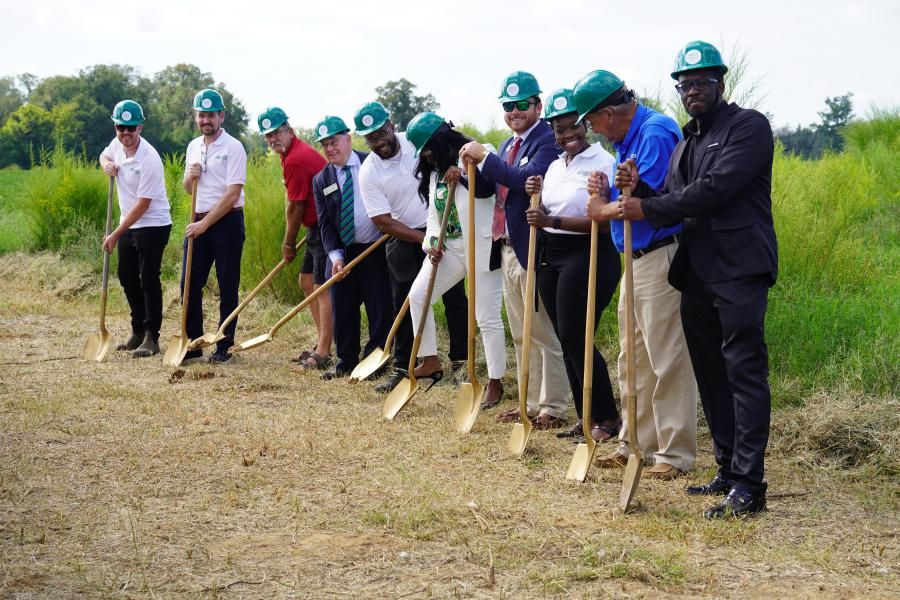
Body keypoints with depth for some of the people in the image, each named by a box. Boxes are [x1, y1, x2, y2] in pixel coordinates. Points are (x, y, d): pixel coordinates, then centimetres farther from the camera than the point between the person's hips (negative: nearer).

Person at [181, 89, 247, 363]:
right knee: (190, 285, 4)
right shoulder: (193, 147, 12)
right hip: (199, 222, 6)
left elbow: (232, 194, -16)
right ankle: (193, 343, 13)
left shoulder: (233, 148, -9)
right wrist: (190, 176, -1)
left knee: (227, 287, 1)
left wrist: (205, 224, -18)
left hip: (227, 222, -6)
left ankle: (223, 346, 8)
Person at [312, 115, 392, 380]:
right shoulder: (321, 180, 6)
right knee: (343, 309, 6)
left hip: (378, 250, -3)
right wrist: (335, 256, -9)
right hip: (343, 253, 3)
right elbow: (325, 223, 3)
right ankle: (346, 361, 18)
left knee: (380, 308, -1)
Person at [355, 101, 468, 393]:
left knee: (455, 297, 4)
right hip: (404, 239, -1)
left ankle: (461, 360, 14)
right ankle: (402, 368, 13)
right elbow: (382, 221, -13)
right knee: (404, 305, 3)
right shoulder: (368, 172, -12)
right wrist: (423, 238, -21)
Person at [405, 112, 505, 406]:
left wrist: (460, 176, -32)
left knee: (487, 316, -4)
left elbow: (488, 186, -28)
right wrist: (432, 242, 1)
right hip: (448, 248, 8)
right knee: (417, 296, 3)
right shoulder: (434, 171, 15)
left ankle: (495, 381, 7)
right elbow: (434, 212, 15)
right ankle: (429, 360, 16)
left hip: (481, 247, -8)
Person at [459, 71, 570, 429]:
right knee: (521, 336, 15)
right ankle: (531, 403, 23)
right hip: (507, 249, 9)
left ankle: (553, 408, 3)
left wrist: (485, 157, -21)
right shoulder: (509, 145, 17)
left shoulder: (548, 141, -13)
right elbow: (493, 186, 11)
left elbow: (526, 180, -27)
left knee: (545, 333, -3)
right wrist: (474, 166, -7)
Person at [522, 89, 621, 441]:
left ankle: (608, 418, 3)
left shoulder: (602, 163, -11)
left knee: (576, 339, -8)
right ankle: (586, 417, 17)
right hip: (551, 257, 8)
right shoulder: (554, 166, 14)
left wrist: (552, 221, -24)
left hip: (587, 257, -8)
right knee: (566, 341, 9)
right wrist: (537, 197, 0)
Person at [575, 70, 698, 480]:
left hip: (661, 258, -11)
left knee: (667, 360, -6)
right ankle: (635, 442, 25)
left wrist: (603, 211, -5)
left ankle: (675, 453, 0)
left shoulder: (655, 133, -16)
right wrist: (606, 192, 0)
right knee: (634, 359, 16)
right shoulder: (627, 138, 15)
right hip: (636, 258, 11)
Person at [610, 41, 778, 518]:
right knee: (711, 376, 11)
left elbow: (715, 188, -17)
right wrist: (638, 189, -6)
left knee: (745, 374, -10)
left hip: (740, 270, -9)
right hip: (696, 273, 9)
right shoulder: (685, 143, 20)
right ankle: (728, 472, 19)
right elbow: (674, 206, 14)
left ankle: (749, 487, -10)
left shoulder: (749, 126, -6)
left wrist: (647, 208, -15)